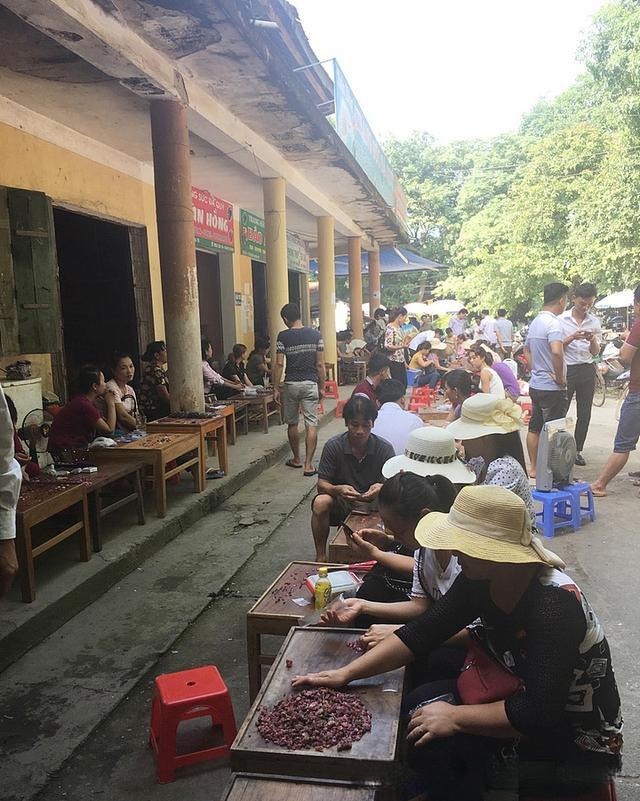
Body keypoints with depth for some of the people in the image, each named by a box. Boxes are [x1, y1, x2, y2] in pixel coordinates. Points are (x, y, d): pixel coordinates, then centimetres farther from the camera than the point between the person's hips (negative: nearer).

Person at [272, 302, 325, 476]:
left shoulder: (283, 336, -5)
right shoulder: (315, 335, -1)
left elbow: (279, 364, -7)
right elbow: (320, 364, -1)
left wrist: (276, 388, 0)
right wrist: (322, 387, 7)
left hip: (291, 384, 0)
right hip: (310, 384, 0)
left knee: (292, 423, 16)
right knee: (311, 424, 0)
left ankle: (296, 459, 29)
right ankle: (308, 465, -4)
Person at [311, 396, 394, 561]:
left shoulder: (384, 448, -9)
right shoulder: (333, 446, -11)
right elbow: (322, 484, -11)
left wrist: (382, 488, -36)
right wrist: (338, 490, -35)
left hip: (373, 504, 1)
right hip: (341, 503, 0)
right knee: (321, 502, -31)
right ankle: (320, 556, -12)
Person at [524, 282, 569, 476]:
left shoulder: (535, 322, 11)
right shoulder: (553, 323, -18)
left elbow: (526, 350, 23)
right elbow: (557, 352, -34)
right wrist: (560, 378, -22)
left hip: (535, 385, 9)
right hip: (552, 388, -9)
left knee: (534, 428, 15)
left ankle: (533, 467, 24)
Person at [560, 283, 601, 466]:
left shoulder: (594, 322, 6)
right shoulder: (561, 319, -4)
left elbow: (595, 352, 7)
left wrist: (592, 340, -15)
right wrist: (572, 338, -19)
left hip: (587, 370, 4)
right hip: (567, 369, -4)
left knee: (584, 414, 8)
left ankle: (577, 450, 19)